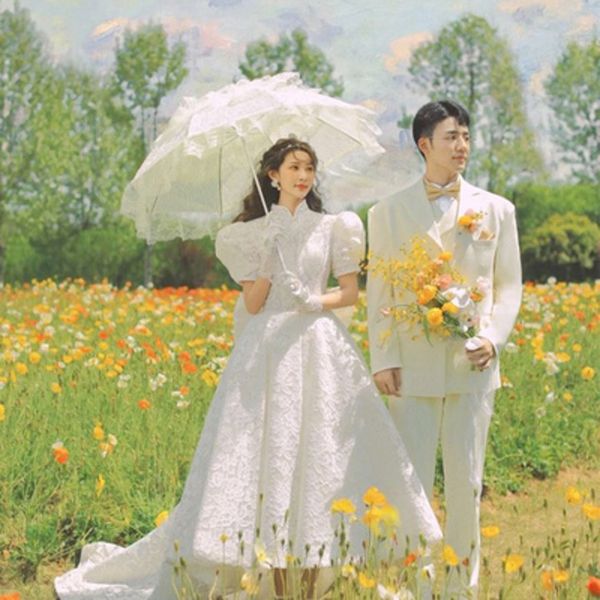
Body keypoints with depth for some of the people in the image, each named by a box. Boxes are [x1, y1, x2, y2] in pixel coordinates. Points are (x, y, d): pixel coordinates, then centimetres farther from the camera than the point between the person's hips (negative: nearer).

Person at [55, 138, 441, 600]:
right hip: (267, 349, 0)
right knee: (270, 453, -6)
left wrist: (316, 301, -12)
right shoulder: (252, 232, 8)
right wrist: (268, 260, -11)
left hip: (320, 349, 1)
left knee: (317, 453, -3)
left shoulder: (332, 227, 9)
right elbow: (252, 304, 2)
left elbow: (350, 292, 6)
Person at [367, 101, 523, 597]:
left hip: (473, 366, 1)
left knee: (466, 484, 6)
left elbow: (509, 286, 9)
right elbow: (378, 293, 5)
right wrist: (383, 360, -4)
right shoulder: (388, 213, 6)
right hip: (413, 366, -1)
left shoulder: (496, 210, 7)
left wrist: (494, 338, -8)